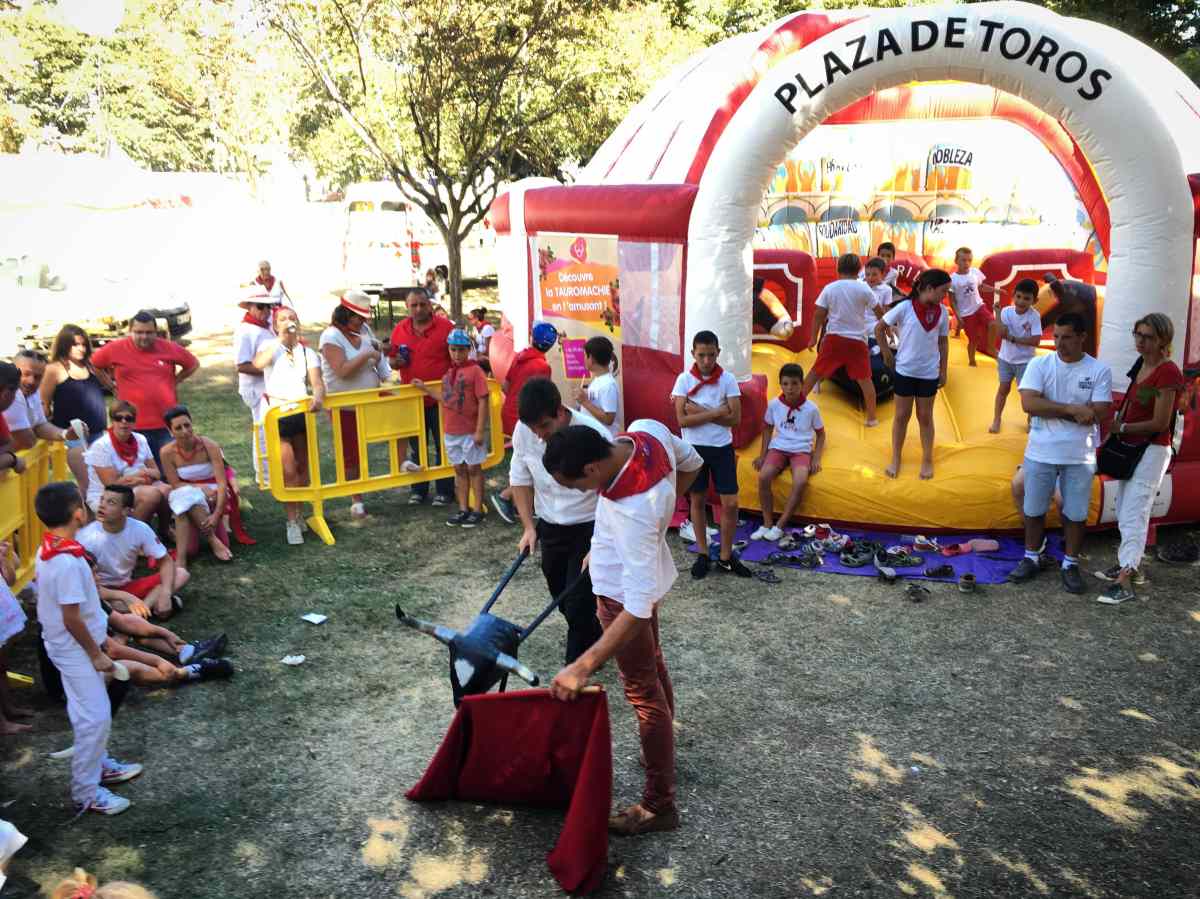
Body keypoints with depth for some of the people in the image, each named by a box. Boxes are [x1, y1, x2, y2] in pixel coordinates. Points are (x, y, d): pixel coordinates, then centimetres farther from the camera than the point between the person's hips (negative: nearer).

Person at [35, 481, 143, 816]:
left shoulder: (49, 549, -1)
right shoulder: (68, 562, -31)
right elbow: (72, 618, -26)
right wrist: (96, 654, -15)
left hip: (68, 646, 10)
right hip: (75, 649, -10)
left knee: (89, 713, 23)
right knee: (95, 717, -1)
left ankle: (98, 765, 39)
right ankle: (86, 793, 10)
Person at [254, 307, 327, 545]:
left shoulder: (307, 353, 5)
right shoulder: (270, 346, -1)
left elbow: (317, 382, -10)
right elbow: (258, 363, -25)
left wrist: (317, 397, -32)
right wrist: (281, 339, -24)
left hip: (302, 412, 3)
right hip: (278, 414, -3)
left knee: (303, 467, 12)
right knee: (289, 470, -7)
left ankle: (297, 513, 29)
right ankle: (292, 522, 2)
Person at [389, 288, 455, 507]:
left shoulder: (445, 326, -7)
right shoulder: (399, 330, 6)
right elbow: (393, 362, 16)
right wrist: (396, 361, -6)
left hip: (440, 399, -4)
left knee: (443, 446, 4)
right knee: (417, 447, 14)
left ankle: (444, 490, 15)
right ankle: (418, 489, 25)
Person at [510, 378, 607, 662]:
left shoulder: (593, 434, -26)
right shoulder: (523, 431, -12)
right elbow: (520, 477, 3)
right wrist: (528, 526, -2)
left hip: (589, 529, -5)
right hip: (549, 528, 5)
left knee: (579, 604, -6)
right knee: (562, 599, 15)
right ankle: (594, 645, 40)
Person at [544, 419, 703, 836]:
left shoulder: (632, 515, -42)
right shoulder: (647, 429, -21)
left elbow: (638, 608, -40)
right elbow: (692, 462, 1)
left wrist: (583, 667, -39)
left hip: (624, 593, -9)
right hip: (642, 569, 9)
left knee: (644, 691, 6)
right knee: (652, 664, 27)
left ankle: (659, 805, 23)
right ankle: (664, 748, 51)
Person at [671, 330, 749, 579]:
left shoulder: (728, 379, -5)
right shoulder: (684, 379, -7)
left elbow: (735, 418, -11)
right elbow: (682, 420, -13)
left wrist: (701, 412, -16)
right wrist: (716, 412, -17)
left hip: (722, 448, 0)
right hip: (694, 448, 0)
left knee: (730, 503, -1)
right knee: (697, 501, 9)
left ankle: (725, 556, 14)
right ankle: (703, 554, 22)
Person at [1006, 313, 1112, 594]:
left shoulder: (1099, 371, -5)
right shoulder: (1039, 365, -4)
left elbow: (1098, 414, -14)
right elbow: (1029, 403, -17)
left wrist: (1049, 409, -15)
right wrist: (1072, 409, -22)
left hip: (1080, 456, -1)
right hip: (1040, 453, 1)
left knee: (1076, 514, 9)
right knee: (1034, 510, 12)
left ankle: (1071, 564, 25)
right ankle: (1031, 559, 29)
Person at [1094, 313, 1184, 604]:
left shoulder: (1167, 373, -18)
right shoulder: (1140, 365, 7)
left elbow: (1160, 423, -19)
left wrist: (1122, 428, -10)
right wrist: (1118, 419, 2)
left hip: (1152, 451, -9)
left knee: (1133, 515, -11)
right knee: (1125, 512, 17)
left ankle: (1124, 583, -10)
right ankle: (1129, 566, 31)